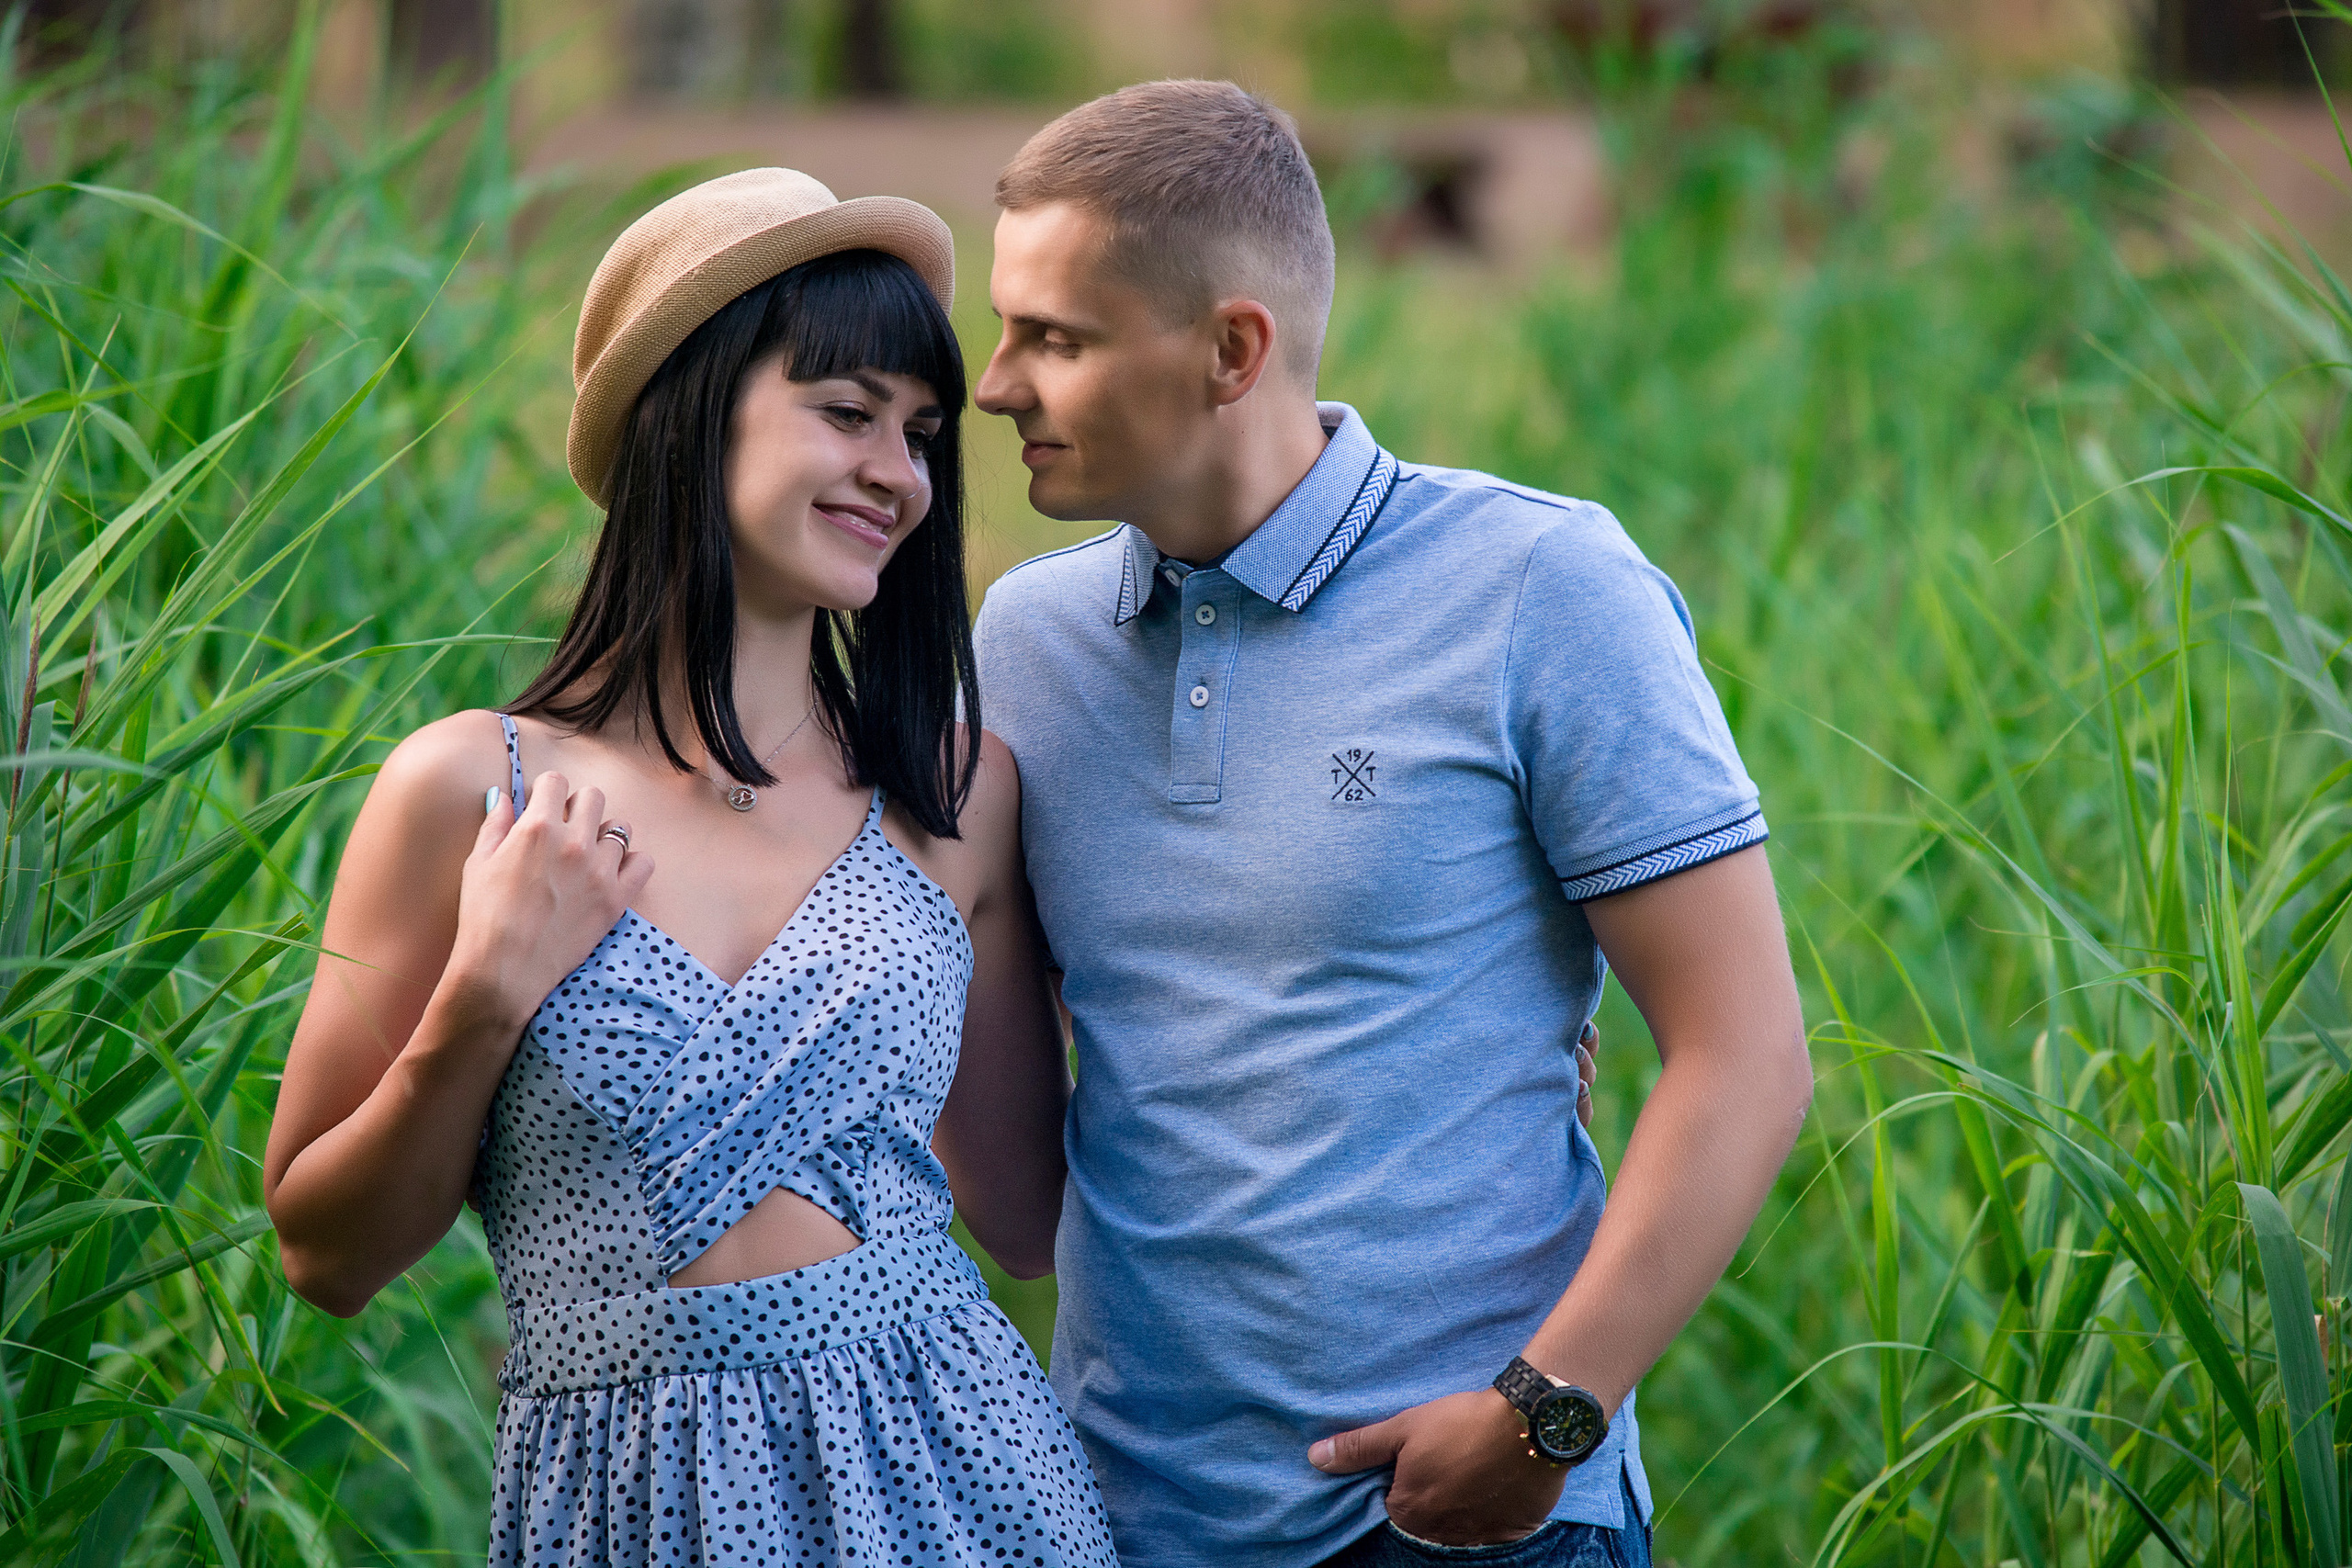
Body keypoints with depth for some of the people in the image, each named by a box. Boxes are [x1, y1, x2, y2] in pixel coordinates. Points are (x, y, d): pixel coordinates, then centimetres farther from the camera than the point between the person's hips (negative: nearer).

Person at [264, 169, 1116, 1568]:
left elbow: (1033, 1223, 10)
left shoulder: (955, 794, 3)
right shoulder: (472, 792, -4)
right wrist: (483, 1004, -13)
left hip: (944, 1455, 2)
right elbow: (327, 1256, 0)